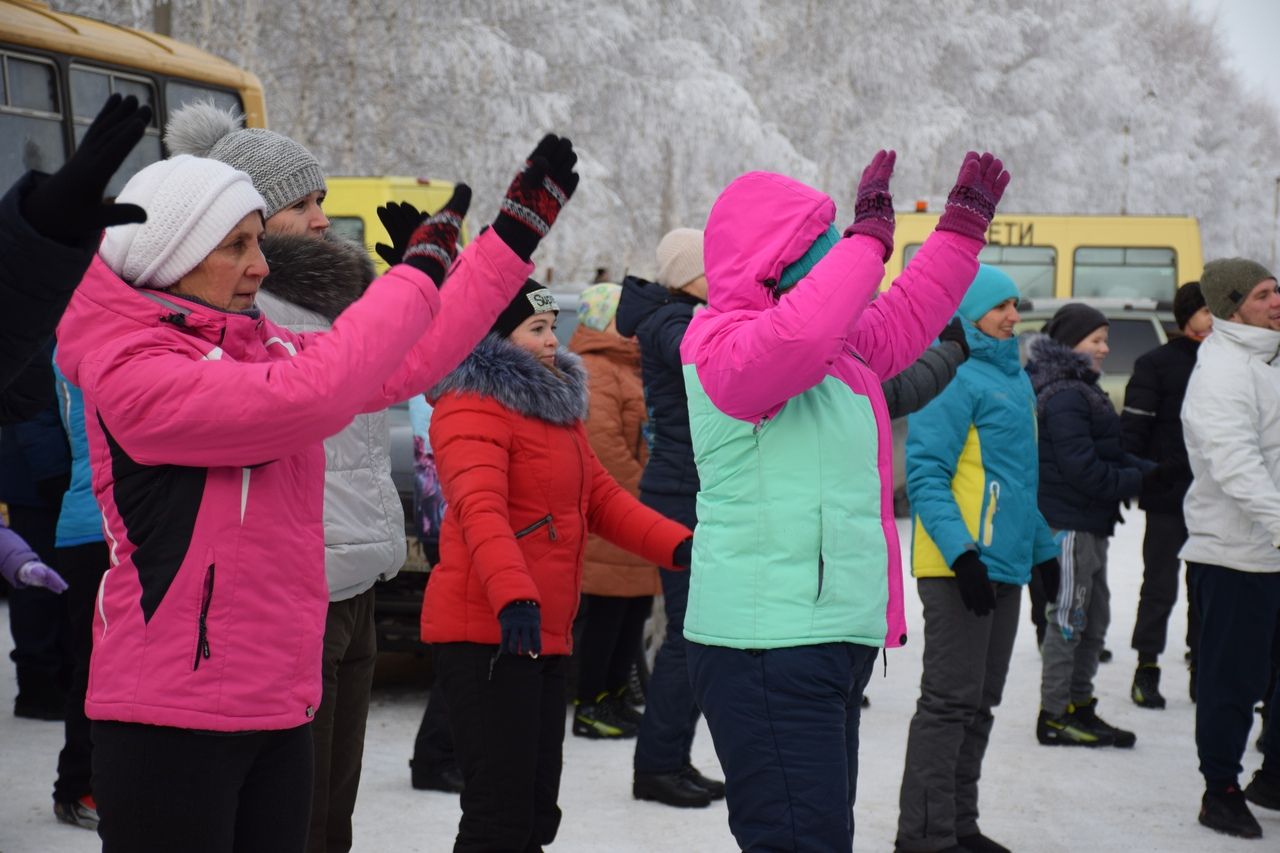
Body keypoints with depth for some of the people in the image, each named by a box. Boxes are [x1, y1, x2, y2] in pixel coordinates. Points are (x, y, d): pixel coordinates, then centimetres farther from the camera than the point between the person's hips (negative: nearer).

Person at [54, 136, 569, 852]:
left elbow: (405, 368, 12)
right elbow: (307, 396, -27)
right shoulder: (133, 373, -15)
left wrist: (517, 231, 11)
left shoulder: (265, 347, 10)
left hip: (281, 708, 8)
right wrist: (419, 272, -17)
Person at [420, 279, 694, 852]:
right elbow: (480, 509, -26)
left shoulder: (555, 402, 19)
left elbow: (599, 496, 17)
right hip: (489, 633, -10)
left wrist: (678, 546, 3)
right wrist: (513, 596, -41)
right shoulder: (473, 407, -11)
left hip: (547, 635, 10)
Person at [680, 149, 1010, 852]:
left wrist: (964, 223, 34)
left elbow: (902, 321, 34)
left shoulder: (836, 347, 17)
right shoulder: (725, 346, -12)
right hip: (768, 653, -10)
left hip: (833, 643, 10)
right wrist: (869, 237, -22)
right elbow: (799, 332, -34)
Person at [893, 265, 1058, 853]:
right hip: (960, 567, -9)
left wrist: (1044, 548, 21)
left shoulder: (1016, 378, 17)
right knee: (951, 701, -7)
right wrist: (962, 552, -24)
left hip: (1005, 566, 9)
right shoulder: (951, 377, -12)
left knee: (979, 703, 13)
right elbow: (925, 473, -17)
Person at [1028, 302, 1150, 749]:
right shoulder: (1064, 396, -18)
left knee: (1093, 619, 16)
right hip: (1068, 523, -11)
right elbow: (1081, 466, -22)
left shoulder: (1080, 390, 16)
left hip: (1088, 524, 11)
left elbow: (1107, 453, 17)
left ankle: (1079, 707, 25)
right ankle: (1054, 716, 5)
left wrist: (1152, 471, 4)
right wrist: (1137, 483, -15)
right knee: (1067, 620, -3)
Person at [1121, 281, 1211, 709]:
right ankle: (1147, 669, 9)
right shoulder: (1156, 364, -4)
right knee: (1160, 586, 1)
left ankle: (1201, 667, 20)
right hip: (1167, 495, -5)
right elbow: (1132, 427, -9)